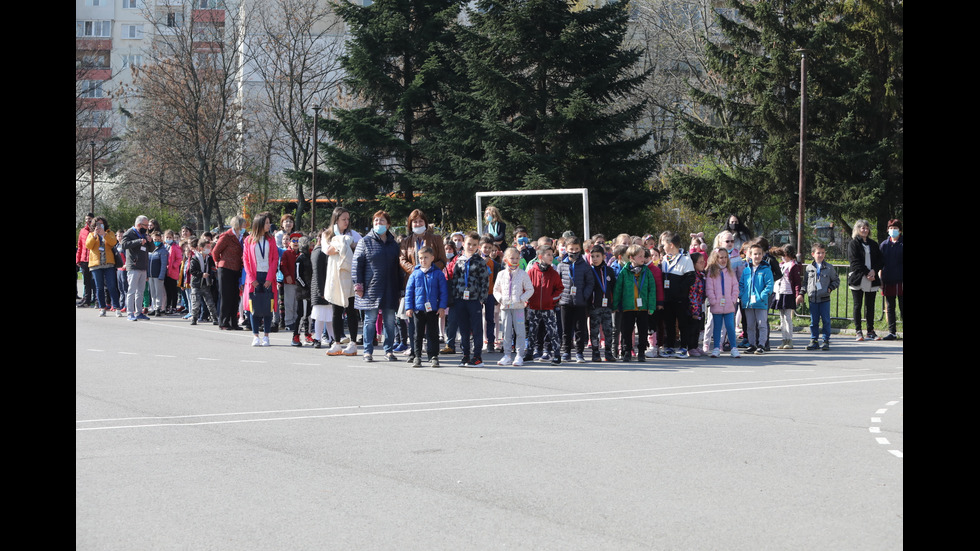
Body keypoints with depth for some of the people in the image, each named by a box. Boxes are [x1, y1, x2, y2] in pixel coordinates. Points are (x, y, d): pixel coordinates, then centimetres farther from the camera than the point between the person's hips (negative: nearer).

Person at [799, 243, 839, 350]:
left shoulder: (829, 268, 2)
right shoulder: (809, 268, 7)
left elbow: (836, 281, 9)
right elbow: (804, 282, 13)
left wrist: (830, 288, -7)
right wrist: (801, 294, 5)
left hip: (825, 299, -2)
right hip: (813, 299, 2)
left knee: (826, 321, 0)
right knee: (814, 321, 6)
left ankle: (826, 341, 7)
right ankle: (813, 341, 13)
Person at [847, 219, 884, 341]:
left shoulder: (874, 244, 14)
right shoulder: (853, 244, 1)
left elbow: (880, 260, 11)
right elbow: (855, 261, -8)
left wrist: (874, 271, -8)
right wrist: (866, 274, -15)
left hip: (872, 280, 4)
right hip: (858, 279, -4)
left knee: (870, 306, 5)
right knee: (857, 305, -1)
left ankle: (870, 331, 9)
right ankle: (858, 332, 2)